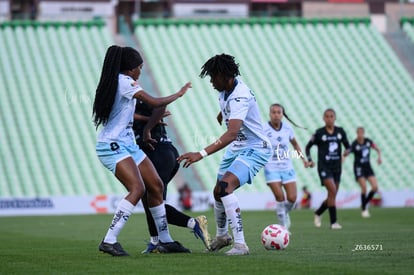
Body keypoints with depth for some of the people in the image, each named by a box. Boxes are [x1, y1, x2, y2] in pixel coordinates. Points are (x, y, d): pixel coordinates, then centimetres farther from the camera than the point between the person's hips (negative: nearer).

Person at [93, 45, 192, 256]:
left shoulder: (113, 82, 15)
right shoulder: (124, 81, -14)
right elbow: (155, 102, -16)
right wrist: (179, 94, -1)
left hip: (127, 145, 10)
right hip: (113, 146, -10)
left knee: (156, 186, 10)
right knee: (137, 189, -23)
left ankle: (165, 241, 18)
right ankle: (109, 241, -24)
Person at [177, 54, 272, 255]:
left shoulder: (240, 97, -31)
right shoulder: (224, 90, -3)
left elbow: (232, 133, -43)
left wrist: (202, 154, -52)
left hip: (254, 149, -10)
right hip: (236, 148, 10)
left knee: (225, 187, -29)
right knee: (218, 192, 15)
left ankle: (240, 244, -27)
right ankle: (222, 236, 42)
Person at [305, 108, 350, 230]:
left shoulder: (340, 132, 5)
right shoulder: (319, 133, -3)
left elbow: (347, 146, 11)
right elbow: (308, 147, 8)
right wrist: (310, 160, -5)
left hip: (336, 167, 5)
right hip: (324, 166, -4)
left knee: (332, 196, 8)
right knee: (332, 190, -20)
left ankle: (317, 213, 34)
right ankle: (333, 222, -15)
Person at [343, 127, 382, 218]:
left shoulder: (368, 141, -2)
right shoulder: (354, 144, -16)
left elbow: (378, 149, 10)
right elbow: (345, 155, -20)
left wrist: (379, 157, -8)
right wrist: (346, 152, -43)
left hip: (367, 166, 5)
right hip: (358, 167, -5)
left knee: (375, 187, -5)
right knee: (364, 188, -16)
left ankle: (365, 204, 16)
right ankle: (364, 210, -1)